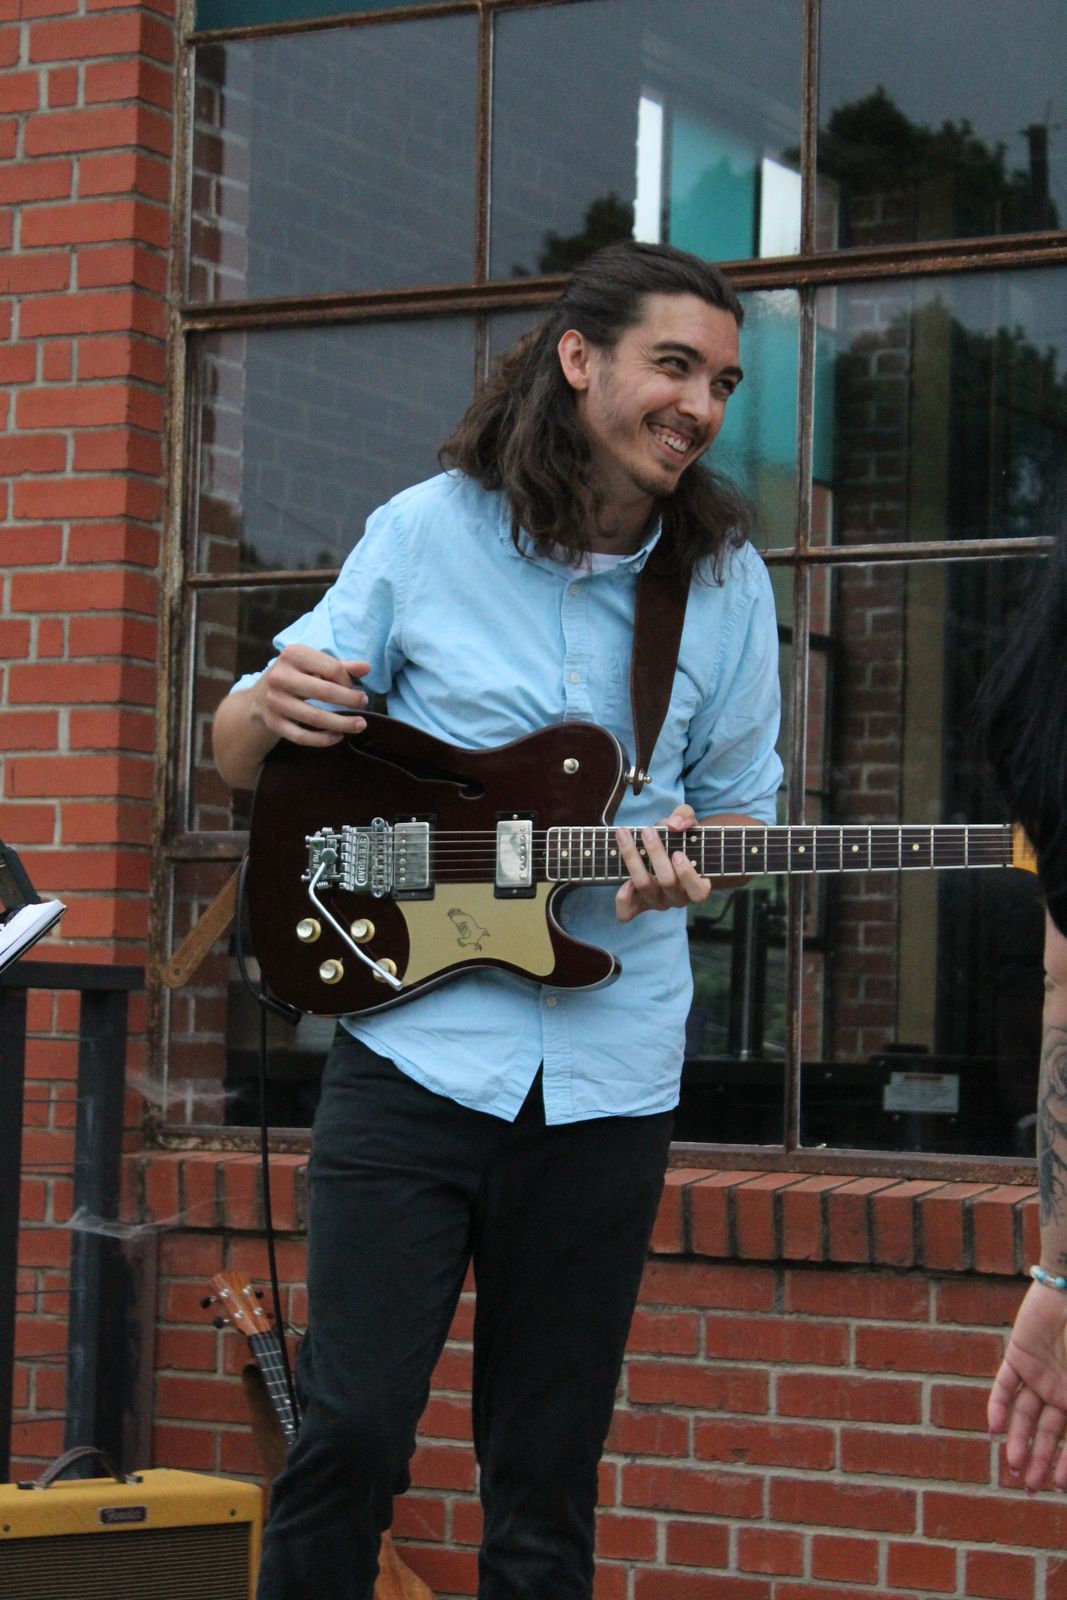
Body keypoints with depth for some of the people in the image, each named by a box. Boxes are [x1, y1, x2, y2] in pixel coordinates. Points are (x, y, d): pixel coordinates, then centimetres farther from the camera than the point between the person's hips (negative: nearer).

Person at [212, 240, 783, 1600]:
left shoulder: (724, 580, 4)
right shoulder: (428, 533, -1)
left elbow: (742, 805, 14)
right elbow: (237, 759, 5)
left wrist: (684, 862, -10)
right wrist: (270, 713, -20)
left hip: (607, 1070, 2)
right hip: (415, 1042, -2)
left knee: (546, 1474, 8)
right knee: (349, 1427, -8)